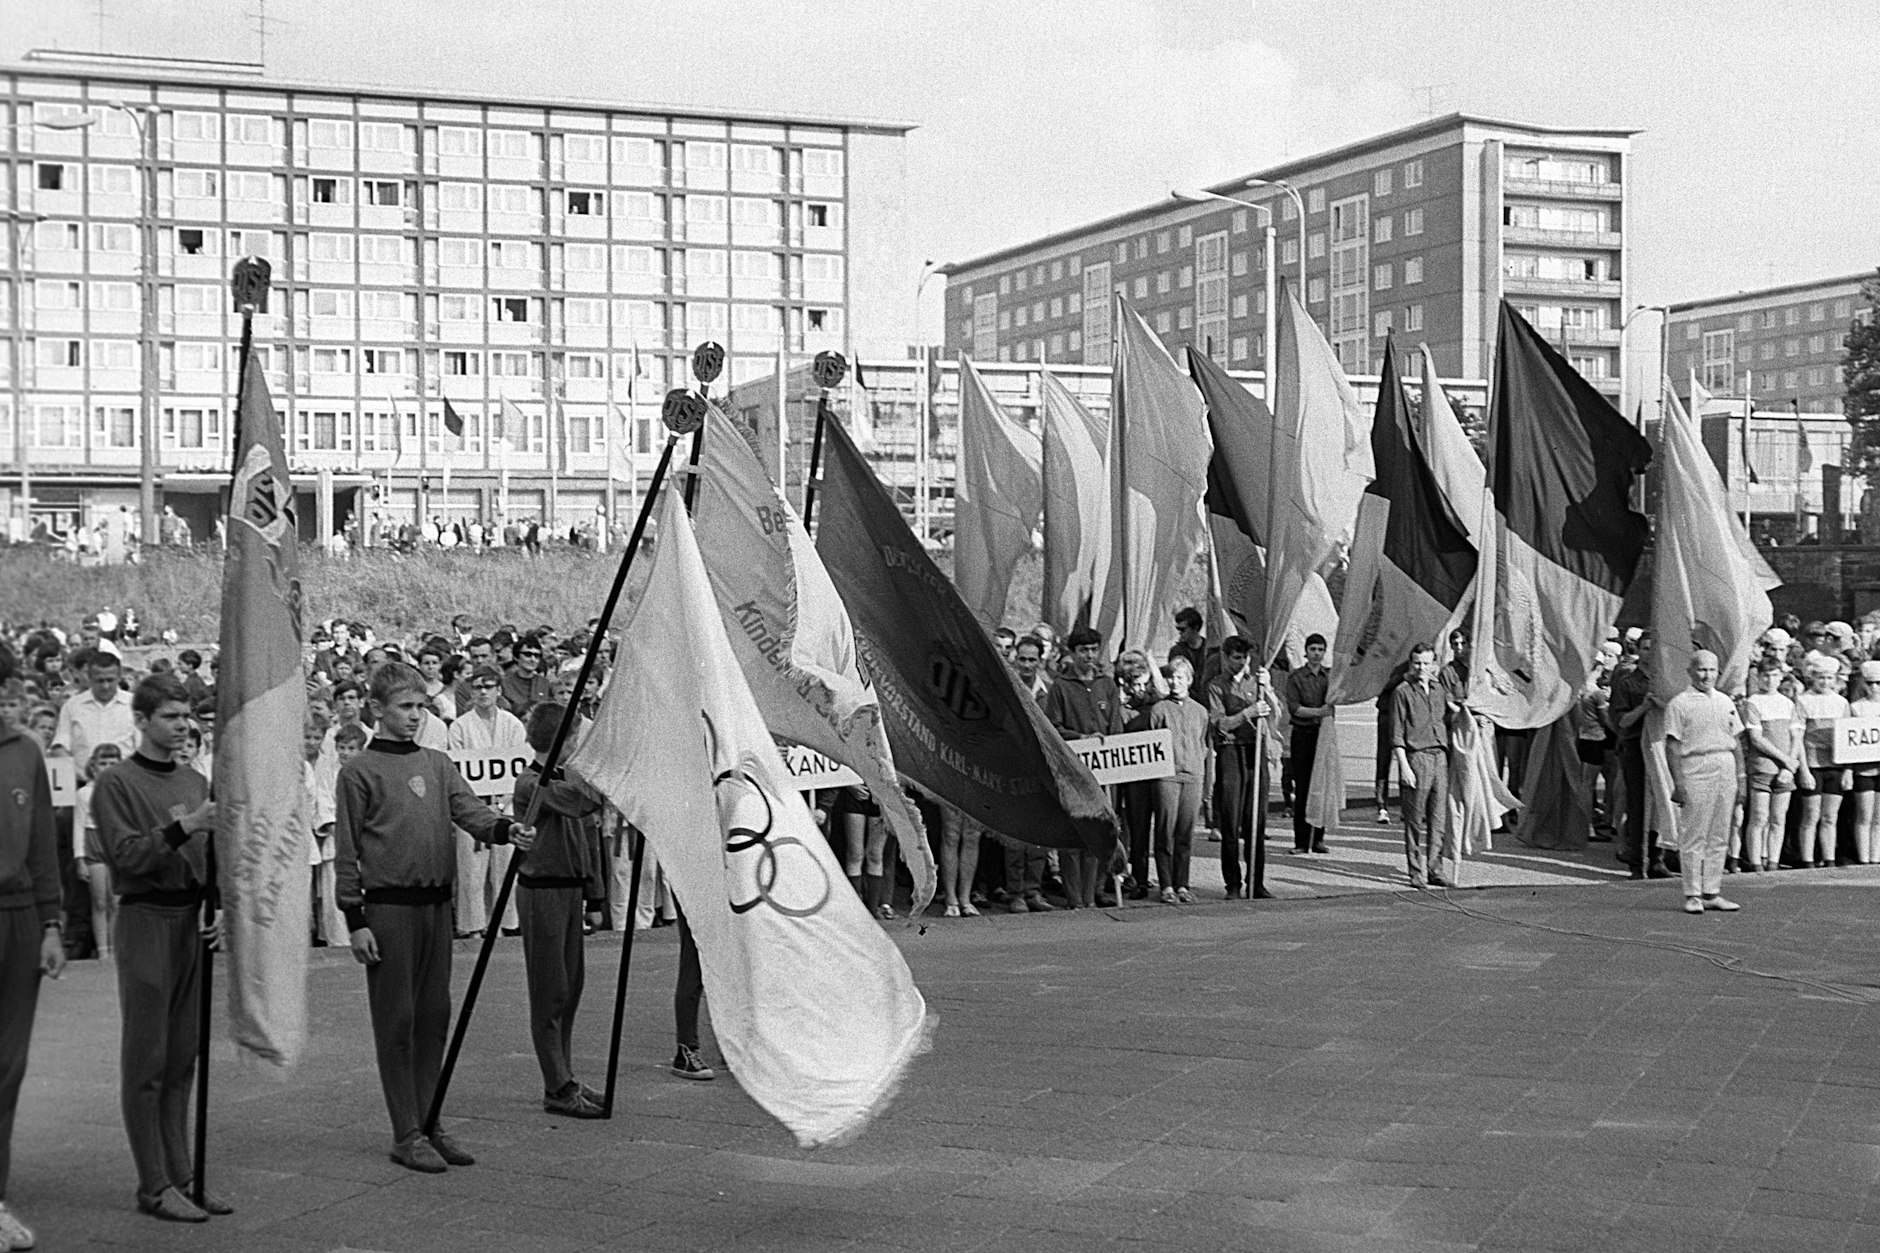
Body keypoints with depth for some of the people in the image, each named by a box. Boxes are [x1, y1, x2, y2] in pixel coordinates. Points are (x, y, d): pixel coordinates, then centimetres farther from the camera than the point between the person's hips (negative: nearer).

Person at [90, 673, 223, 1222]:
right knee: (147, 1059, -3)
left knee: (183, 1058, 10)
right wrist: (181, 829, -24)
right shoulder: (117, 784, -5)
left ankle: (180, 1174, 16)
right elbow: (124, 855, -14)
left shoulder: (196, 783, 14)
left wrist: (215, 907, 2)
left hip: (193, 922, 6)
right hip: (145, 922, -6)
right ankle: (154, 1186, 1)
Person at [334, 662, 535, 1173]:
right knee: (396, 1020, -1)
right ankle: (406, 1135, 4)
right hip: (388, 906, -5)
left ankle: (430, 1123, 17)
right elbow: (347, 852, -4)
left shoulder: (438, 764, 13)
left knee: (434, 1016, 9)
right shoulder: (359, 772, -3)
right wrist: (356, 920, -9)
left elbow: (470, 811, 1)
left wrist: (506, 829, -21)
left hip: (437, 904, 5)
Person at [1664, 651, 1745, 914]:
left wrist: (1740, 779, 14)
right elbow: (1673, 746, -5)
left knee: (1719, 837, 7)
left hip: (1726, 770, 6)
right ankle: (1693, 894, 0)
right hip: (1696, 770, -6)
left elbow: (1736, 742, 19)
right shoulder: (1679, 704, -2)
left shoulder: (1725, 702, 16)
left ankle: (1712, 892, 12)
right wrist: (1678, 782, -11)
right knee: (1693, 836, -4)